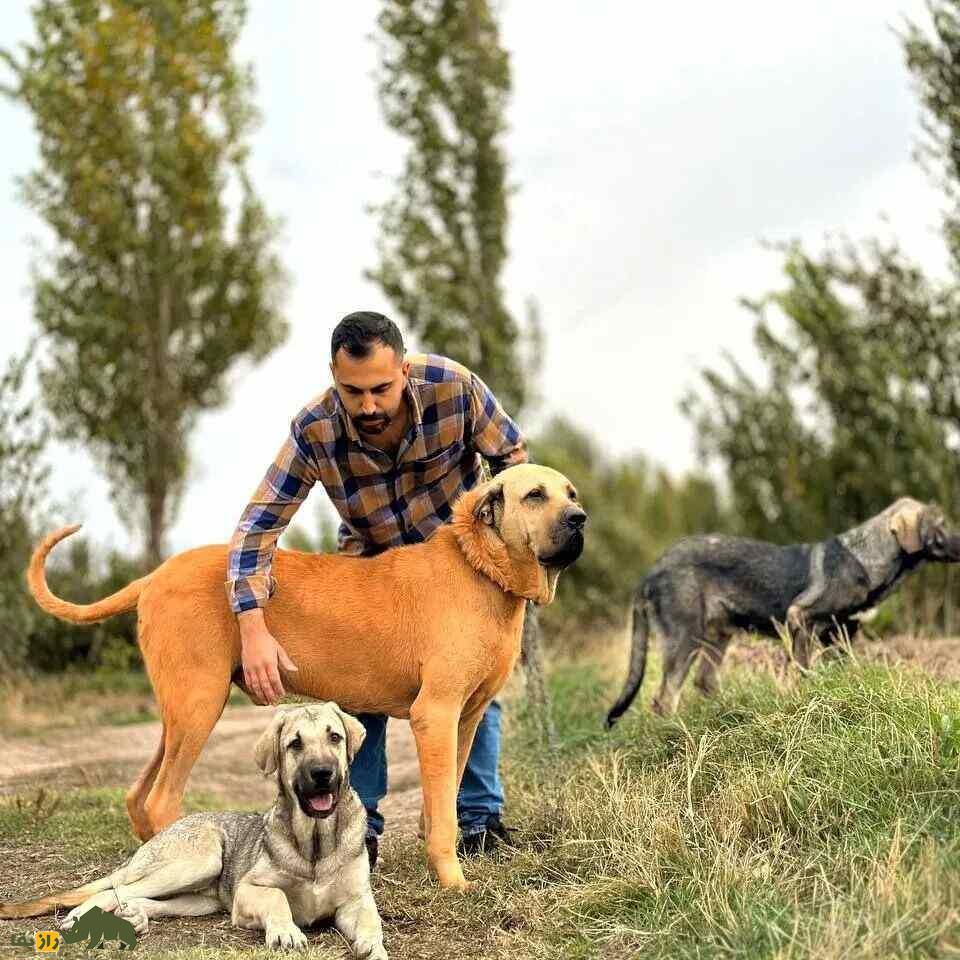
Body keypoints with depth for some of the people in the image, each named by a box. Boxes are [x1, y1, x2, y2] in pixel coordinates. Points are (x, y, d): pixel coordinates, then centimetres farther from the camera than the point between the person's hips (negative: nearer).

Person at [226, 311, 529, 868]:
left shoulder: (454, 388, -33)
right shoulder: (315, 431, -32)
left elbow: (511, 454, -13)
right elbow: (258, 525, -34)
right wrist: (253, 629, -45)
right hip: (369, 559, 0)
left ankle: (480, 819, 3)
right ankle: (358, 823, 0)